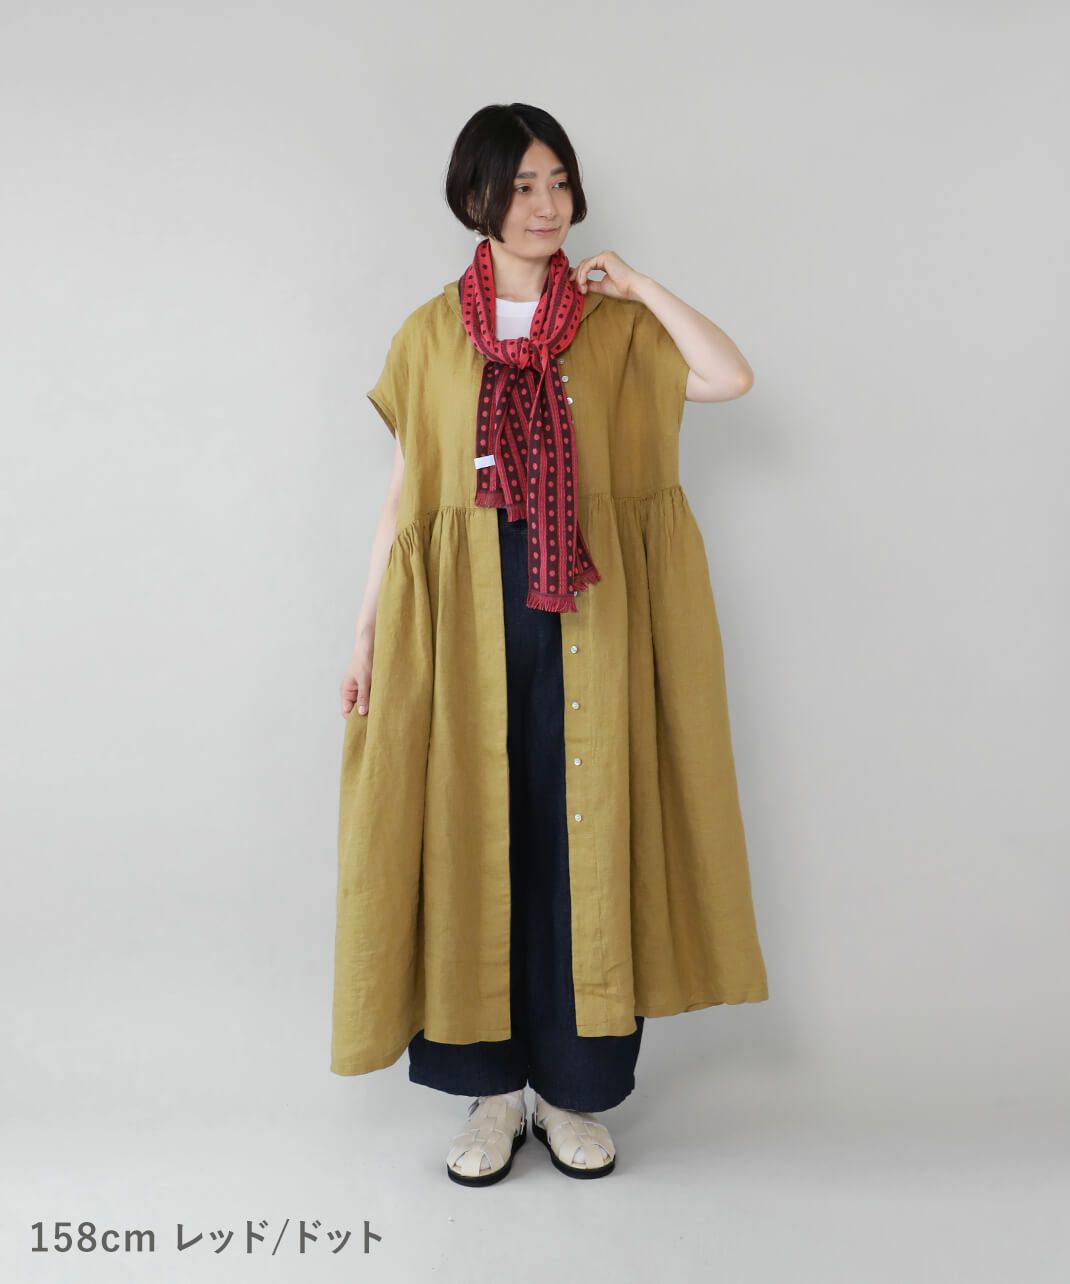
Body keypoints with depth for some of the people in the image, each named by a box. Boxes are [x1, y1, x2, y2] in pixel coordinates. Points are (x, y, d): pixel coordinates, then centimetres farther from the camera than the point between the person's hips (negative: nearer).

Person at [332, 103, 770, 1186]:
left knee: (585, 833, 3)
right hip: (464, 614, 1)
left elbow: (732, 377, -10)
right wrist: (367, 628, 2)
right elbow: (403, 494, 7)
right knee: (473, 837, 3)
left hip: (589, 613, 0)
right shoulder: (430, 334, 8)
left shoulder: (615, 324, 7)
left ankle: (572, 1088, 20)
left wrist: (638, 286, -1)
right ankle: (491, 1088, 20)